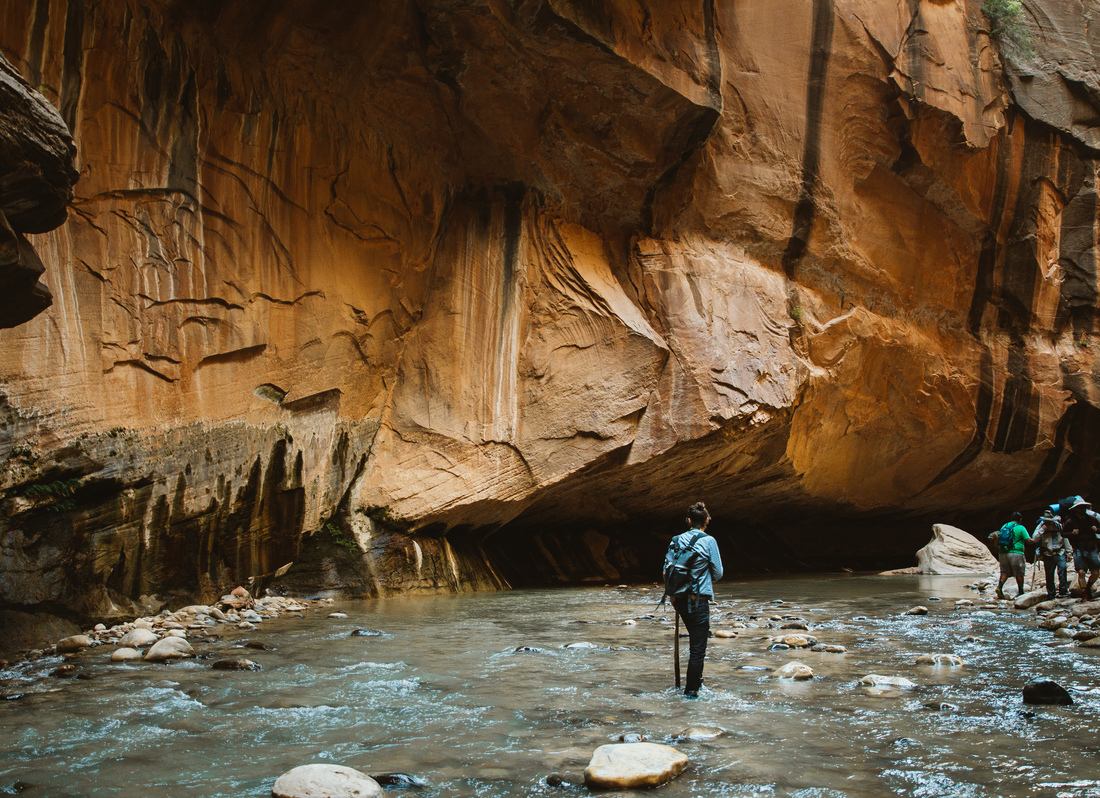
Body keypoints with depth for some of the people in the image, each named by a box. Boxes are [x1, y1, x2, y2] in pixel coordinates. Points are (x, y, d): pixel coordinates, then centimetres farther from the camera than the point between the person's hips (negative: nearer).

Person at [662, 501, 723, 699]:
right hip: (699, 599, -6)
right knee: (698, 647, 2)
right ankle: (691, 689, 4)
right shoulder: (708, 541, -9)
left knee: (695, 640, 24)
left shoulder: (676, 540, 3)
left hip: (679, 599, 6)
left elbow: (666, 571, 5)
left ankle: (696, 680, 34)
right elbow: (718, 573, -4)